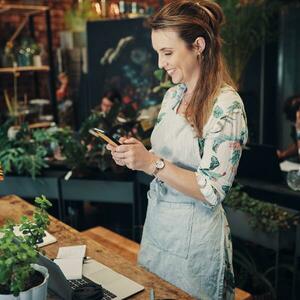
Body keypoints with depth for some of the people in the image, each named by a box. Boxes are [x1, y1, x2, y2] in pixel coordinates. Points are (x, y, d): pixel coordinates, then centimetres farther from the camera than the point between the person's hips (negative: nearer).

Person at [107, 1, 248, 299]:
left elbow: (213, 191, -22)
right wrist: (135, 155, -6)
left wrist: (152, 163, -28)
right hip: (157, 221, 7)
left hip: (195, 235, -7)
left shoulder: (227, 106, -20)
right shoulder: (172, 95, 3)